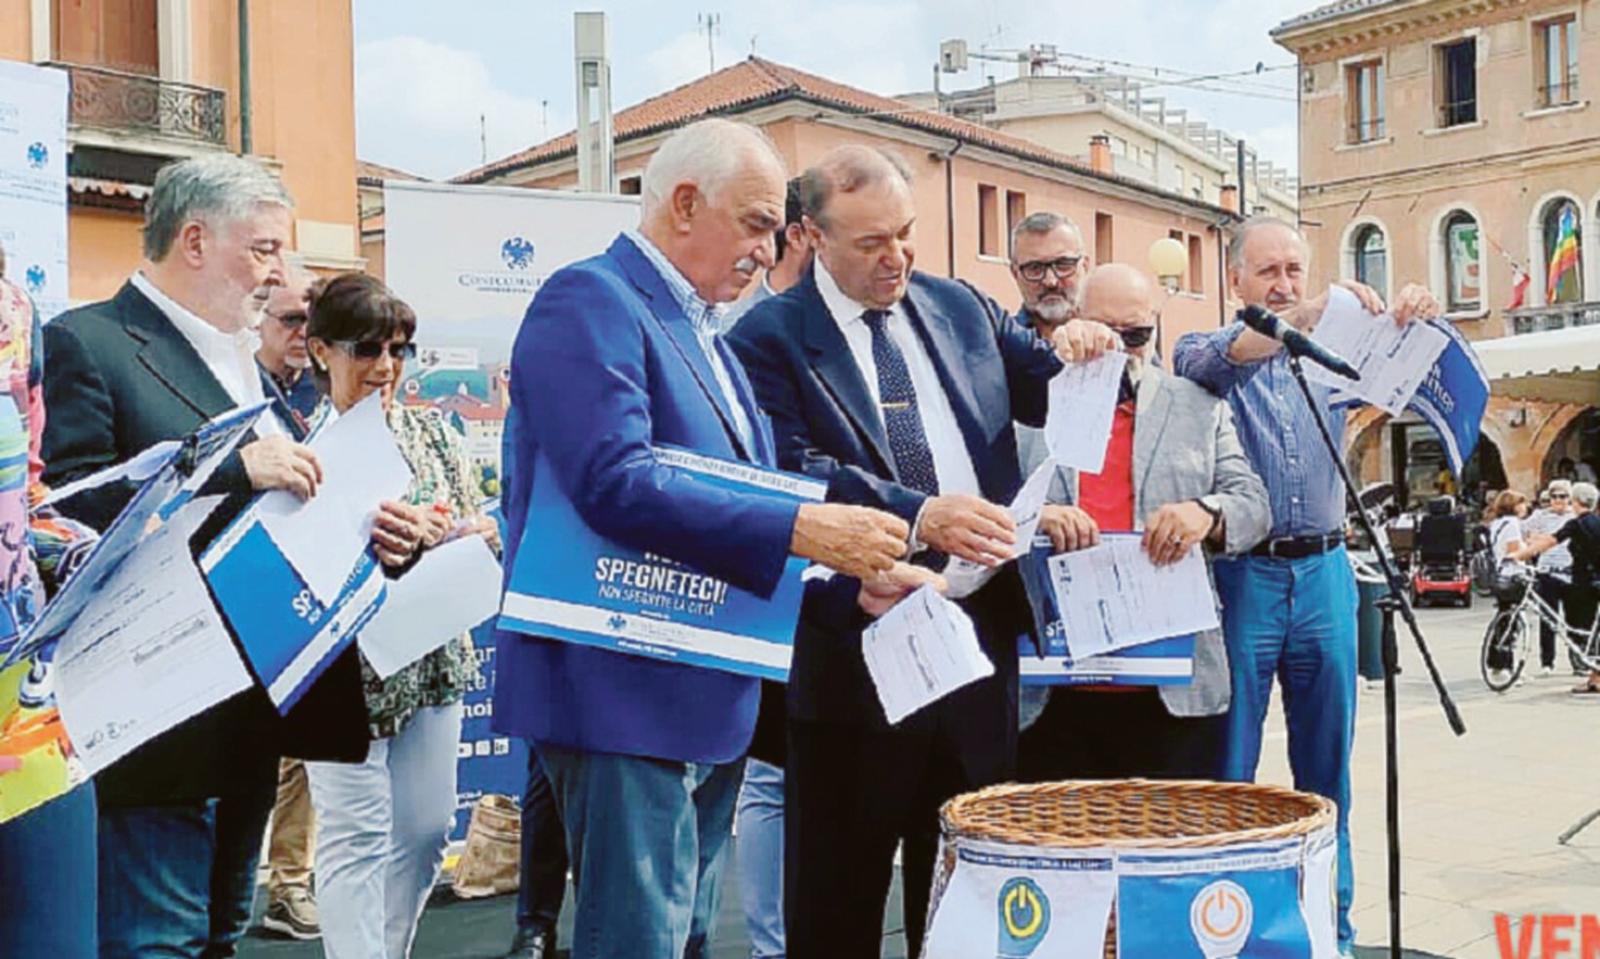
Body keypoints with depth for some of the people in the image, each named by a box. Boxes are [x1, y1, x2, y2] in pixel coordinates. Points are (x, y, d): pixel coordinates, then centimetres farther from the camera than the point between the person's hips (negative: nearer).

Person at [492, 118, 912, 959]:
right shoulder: (590, 300, -12)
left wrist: (856, 562, 4)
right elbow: (614, 483, -26)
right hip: (625, 691, -10)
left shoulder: (703, 331, 18)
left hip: (708, 695, 10)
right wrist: (800, 529, -27)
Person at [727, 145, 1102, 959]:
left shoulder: (960, 307, 11)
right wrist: (918, 515, -32)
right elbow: (796, 473, -19)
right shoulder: (769, 339, -6)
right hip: (856, 651, -5)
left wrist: (1080, 355, -5)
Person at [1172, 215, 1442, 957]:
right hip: (1243, 574, -3)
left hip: (1324, 571, 4)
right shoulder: (1213, 355, 3)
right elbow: (1205, 359, -20)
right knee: (1229, 765, 1)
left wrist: (1416, 320, -15)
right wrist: (1310, 314, -34)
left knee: (1326, 763, 10)